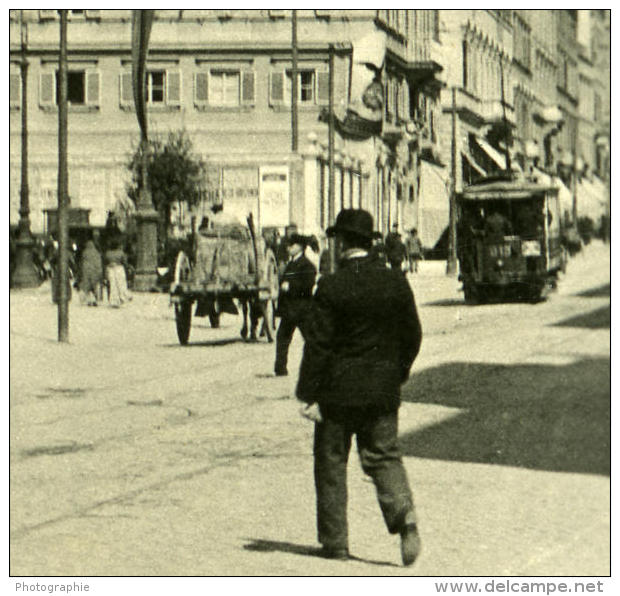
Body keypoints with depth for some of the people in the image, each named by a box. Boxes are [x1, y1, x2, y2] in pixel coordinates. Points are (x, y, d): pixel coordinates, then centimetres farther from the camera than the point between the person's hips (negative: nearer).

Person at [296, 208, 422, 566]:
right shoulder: (396, 283, 1)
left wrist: (309, 395, -8)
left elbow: (318, 344, -12)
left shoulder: (331, 286, -13)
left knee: (331, 463, 8)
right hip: (383, 391, 4)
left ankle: (335, 541, 12)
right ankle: (403, 513, -15)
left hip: (338, 392, -4)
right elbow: (412, 335, 7)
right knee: (384, 456, 11)